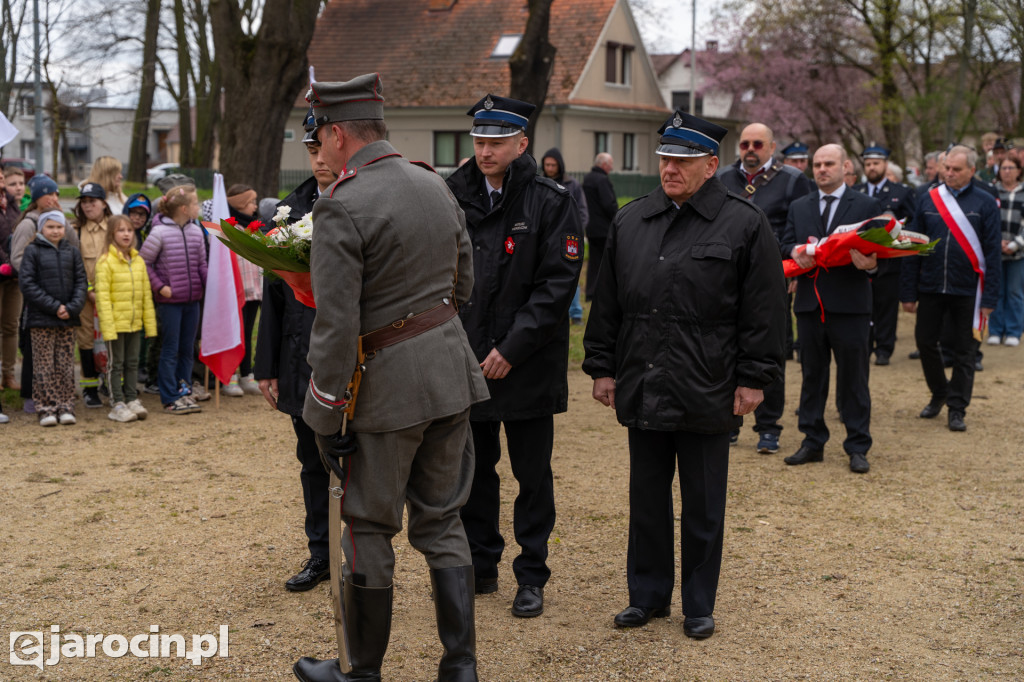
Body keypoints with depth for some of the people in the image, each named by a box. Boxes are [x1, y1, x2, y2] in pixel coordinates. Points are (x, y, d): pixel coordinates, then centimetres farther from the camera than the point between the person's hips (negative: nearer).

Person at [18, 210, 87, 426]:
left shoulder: (71, 252, 8)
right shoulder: (33, 251, -2)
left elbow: (81, 281, 7)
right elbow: (27, 284, -8)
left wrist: (73, 307, -9)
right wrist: (54, 306, -13)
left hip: (68, 319, 3)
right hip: (41, 319, -3)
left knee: (66, 365, 6)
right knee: (44, 366, 0)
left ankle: (65, 407, 13)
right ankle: (46, 408, 6)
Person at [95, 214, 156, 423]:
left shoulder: (138, 261, 9)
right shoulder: (105, 262, -9)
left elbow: (146, 294, 12)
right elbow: (102, 296, -13)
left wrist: (150, 323, 9)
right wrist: (107, 327, -19)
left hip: (135, 323, 5)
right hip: (116, 323, -5)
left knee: (132, 362, 12)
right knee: (116, 363, 2)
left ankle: (132, 400, 21)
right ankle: (117, 404, 8)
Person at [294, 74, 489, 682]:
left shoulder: (342, 206, -16)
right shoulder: (436, 186, 7)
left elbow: (336, 324, -19)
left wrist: (327, 415, -12)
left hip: (388, 383, -7)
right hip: (452, 368, 7)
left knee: (367, 528, 8)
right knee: (442, 520, 16)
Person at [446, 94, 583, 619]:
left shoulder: (550, 202, -7)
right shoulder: (454, 197, 4)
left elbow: (558, 283, -12)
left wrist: (511, 348, -16)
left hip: (527, 365, -4)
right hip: (465, 362, 4)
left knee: (532, 476, 7)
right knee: (472, 469, 13)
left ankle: (531, 577, 20)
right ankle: (480, 567, 28)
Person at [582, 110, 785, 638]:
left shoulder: (745, 225, -4)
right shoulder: (630, 221, 8)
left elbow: (764, 312, -5)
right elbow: (607, 302, 12)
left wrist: (753, 379, -8)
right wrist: (603, 367, 8)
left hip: (707, 393, -4)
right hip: (641, 389, 4)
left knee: (703, 506, 8)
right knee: (647, 498, 14)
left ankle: (699, 605, 21)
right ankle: (648, 595, 27)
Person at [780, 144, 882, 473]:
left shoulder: (867, 205, 3)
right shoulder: (799, 207, 14)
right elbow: (785, 245, 10)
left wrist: (871, 264, -24)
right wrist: (795, 252, -13)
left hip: (850, 307, -3)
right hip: (809, 304, 4)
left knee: (854, 379, 2)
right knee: (811, 376, 11)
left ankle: (857, 447, 10)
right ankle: (813, 442, 20)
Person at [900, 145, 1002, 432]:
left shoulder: (985, 203, -3)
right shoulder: (928, 200, 3)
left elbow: (993, 254, -3)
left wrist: (990, 298, -8)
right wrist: (908, 292, 1)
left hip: (967, 290, -2)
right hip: (930, 287, 3)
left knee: (963, 351, 5)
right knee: (924, 341, 8)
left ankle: (957, 409, 16)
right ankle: (939, 393, 31)